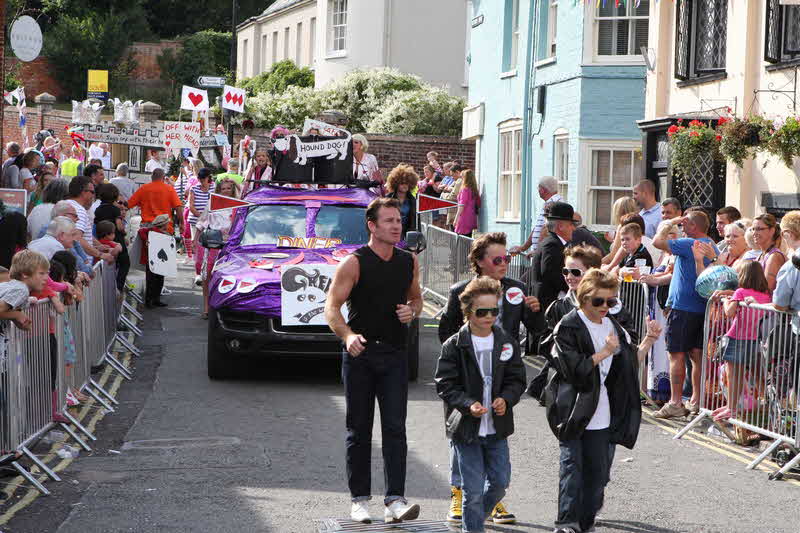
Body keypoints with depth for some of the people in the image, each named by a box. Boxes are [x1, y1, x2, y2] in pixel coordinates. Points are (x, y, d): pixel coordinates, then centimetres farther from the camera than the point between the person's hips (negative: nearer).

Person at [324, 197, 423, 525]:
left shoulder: (409, 262, 7)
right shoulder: (354, 263, -8)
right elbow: (332, 307, -11)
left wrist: (412, 311, -2)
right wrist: (348, 335, -29)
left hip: (394, 354, 3)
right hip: (360, 353, -3)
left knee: (395, 428, -7)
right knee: (359, 431, 6)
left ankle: (395, 501, -11)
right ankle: (359, 500, 14)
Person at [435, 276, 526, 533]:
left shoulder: (507, 343, 4)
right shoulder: (454, 346, -7)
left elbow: (517, 379, 8)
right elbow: (445, 385, -7)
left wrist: (506, 399, -12)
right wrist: (468, 405, -21)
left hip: (497, 427, 4)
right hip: (466, 428, -4)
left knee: (500, 482, 9)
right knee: (473, 490, -3)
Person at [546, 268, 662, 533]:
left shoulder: (614, 327, 13)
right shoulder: (568, 328, -8)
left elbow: (632, 362, 20)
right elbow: (573, 369, -16)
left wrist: (648, 341, 8)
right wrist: (604, 352, -18)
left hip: (602, 417, 6)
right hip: (574, 414, -6)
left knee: (598, 471, 7)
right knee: (572, 465, -11)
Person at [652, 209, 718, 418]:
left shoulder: (689, 244, -16)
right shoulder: (712, 246, 12)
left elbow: (658, 241, -18)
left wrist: (670, 223, -4)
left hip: (683, 306, -8)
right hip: (702, 308, 8)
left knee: (677, 354, -4)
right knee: (697, 354, 11)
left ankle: (675, 403, -4)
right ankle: (696, 401, 15)